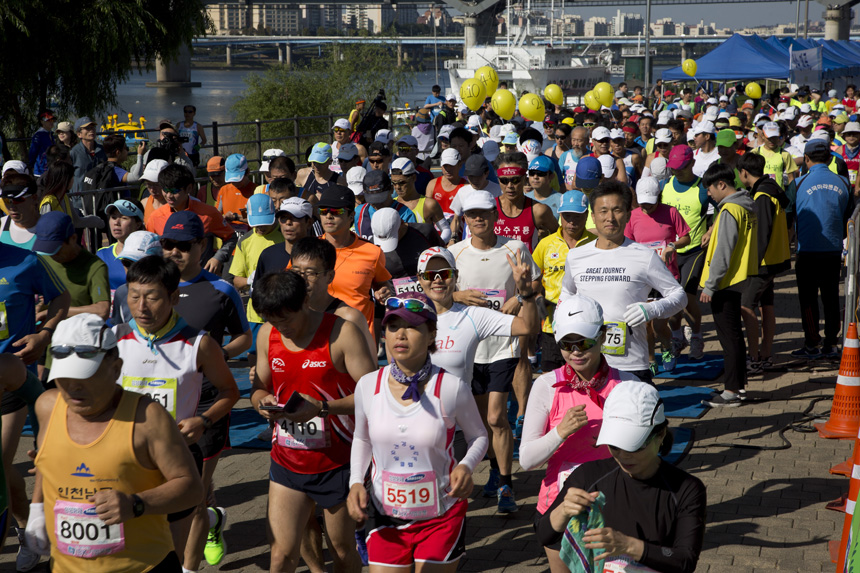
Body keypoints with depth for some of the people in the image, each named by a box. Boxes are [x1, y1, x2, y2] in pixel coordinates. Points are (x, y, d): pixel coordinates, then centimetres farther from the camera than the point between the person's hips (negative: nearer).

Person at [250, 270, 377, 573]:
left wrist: (323, 407, -27)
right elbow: (259, 387, 14)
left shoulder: (342, 332, -13)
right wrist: (263, 402, -10)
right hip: (287, 460, 4)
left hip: (336, 463, -3)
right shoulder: (267, 335, 3)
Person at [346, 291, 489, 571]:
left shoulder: (451, 388, -15)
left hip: (441, 518, -2)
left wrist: (466, 467, -18)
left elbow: (478, 436, 2)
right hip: (385, 518, 2)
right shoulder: (368, 385, -7)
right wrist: (355, 483, -6)